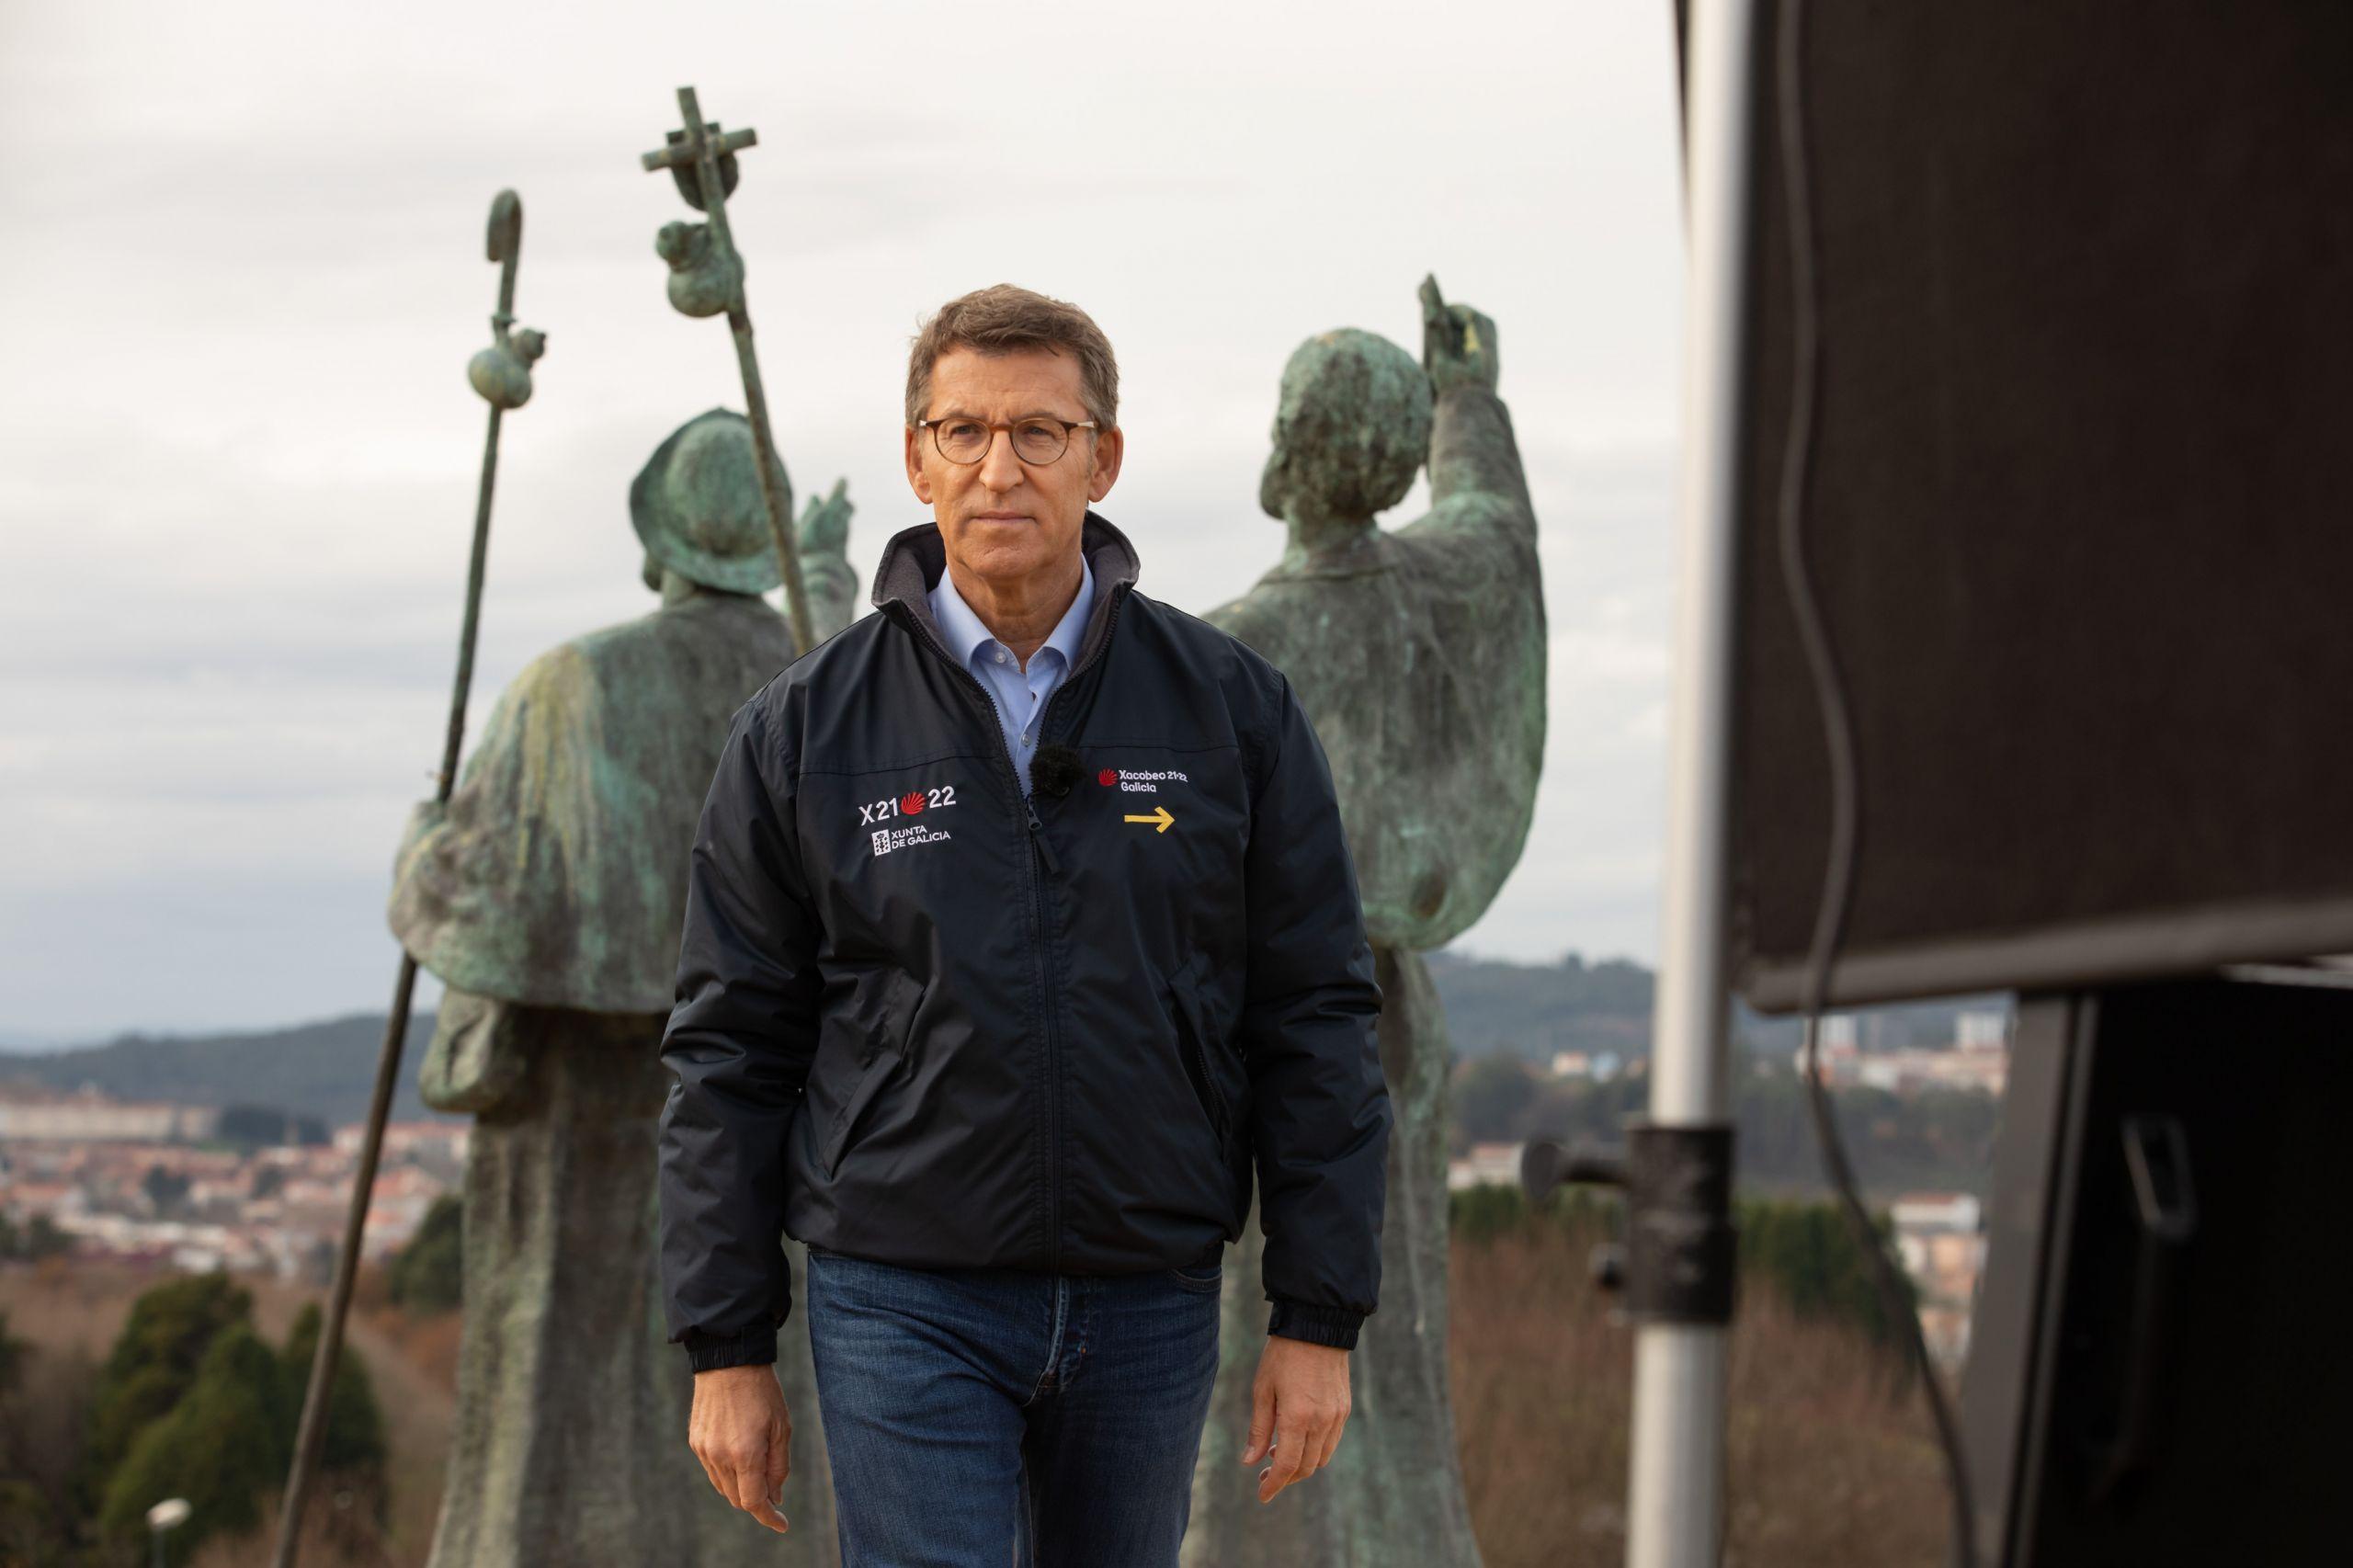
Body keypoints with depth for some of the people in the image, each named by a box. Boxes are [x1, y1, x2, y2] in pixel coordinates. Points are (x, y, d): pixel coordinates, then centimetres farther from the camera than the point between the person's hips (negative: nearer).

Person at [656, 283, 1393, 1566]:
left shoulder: (1232, 709, 2)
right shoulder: (803, 729, 1)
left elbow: (1316, 1024, 3)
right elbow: (728, 1052, 3)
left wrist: (1319, 1319, -1)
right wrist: (725, 1347, 0)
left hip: (1150, 1302, 2)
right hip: (903, 1306, -1)